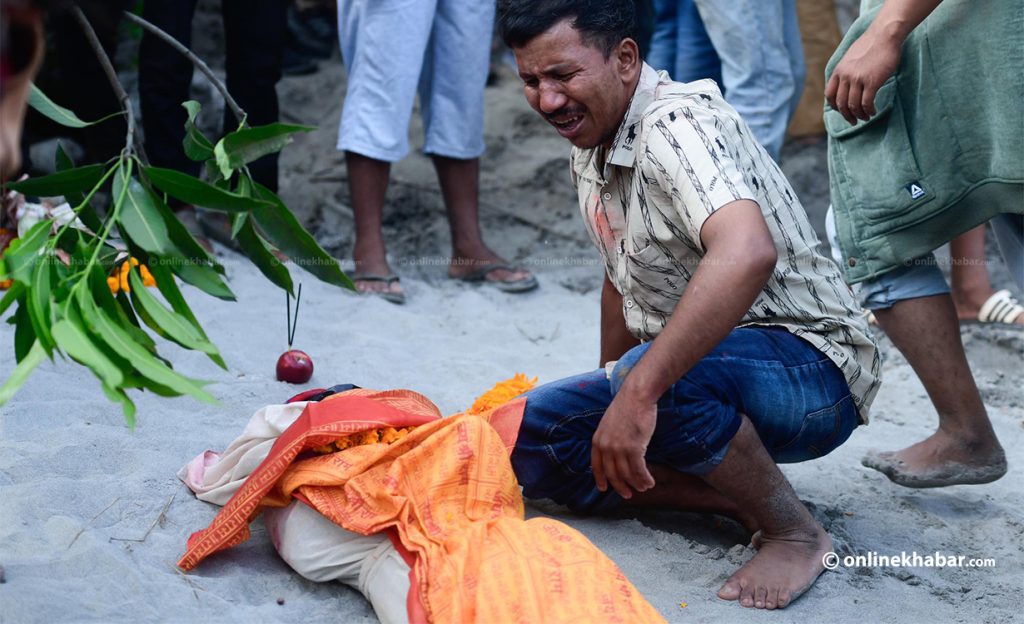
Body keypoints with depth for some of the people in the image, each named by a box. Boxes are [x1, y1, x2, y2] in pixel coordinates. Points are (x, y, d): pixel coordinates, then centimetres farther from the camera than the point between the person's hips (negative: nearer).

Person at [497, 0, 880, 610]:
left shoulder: (676, 126, -22)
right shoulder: (591, 146, 8)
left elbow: (748, 253, -42)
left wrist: (638, 391, -45)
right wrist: (609, 398, 23)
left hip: (813, 370, -9)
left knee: (654, 375, -39)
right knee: (525, 432, -7)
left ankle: (795, 532, -15)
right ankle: (746, 497, -5)